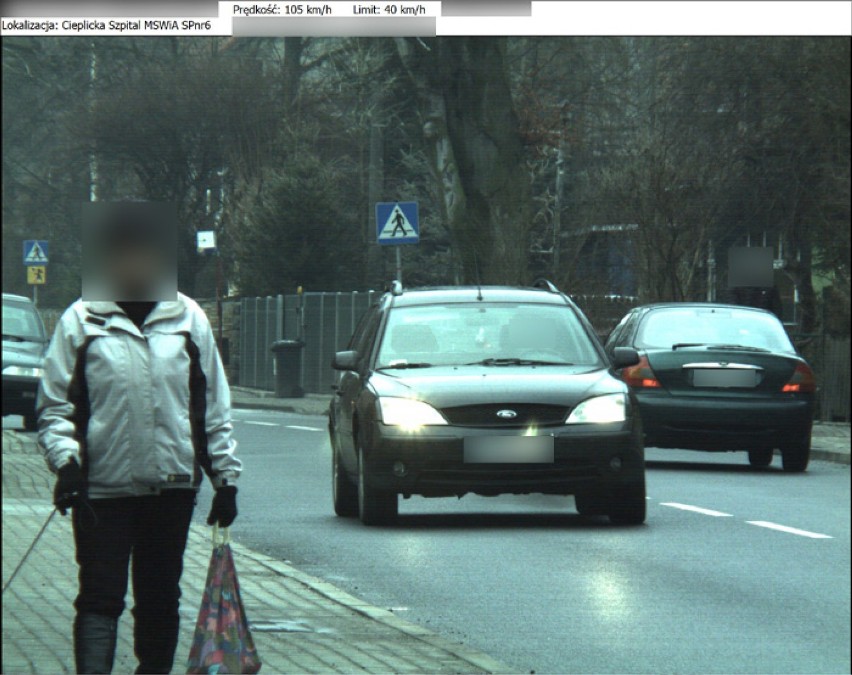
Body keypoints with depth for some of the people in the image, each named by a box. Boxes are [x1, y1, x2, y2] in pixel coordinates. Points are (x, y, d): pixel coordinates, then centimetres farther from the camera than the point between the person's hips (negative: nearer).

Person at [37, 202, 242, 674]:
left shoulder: (189, 319, 9)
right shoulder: (81, 321, 1)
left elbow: (214, 409, 12)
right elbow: (55, 406, 1)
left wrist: (226, 477, 9)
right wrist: (65, 460, -15)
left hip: (173, 486, 3)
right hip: (102, 488, -3)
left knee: (160, 599, 10)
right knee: (100, 598, -7)